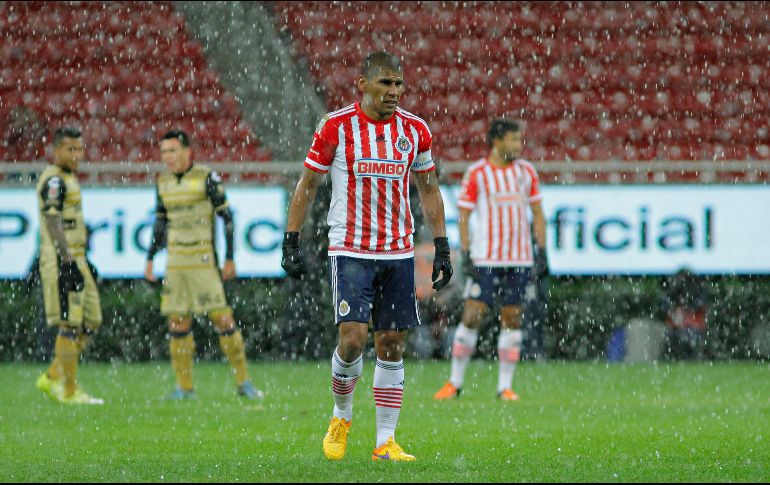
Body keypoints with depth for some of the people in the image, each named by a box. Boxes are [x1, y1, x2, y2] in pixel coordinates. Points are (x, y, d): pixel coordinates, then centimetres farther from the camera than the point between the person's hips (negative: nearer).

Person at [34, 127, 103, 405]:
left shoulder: (68, 179, 19)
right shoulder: (54, 181, -13)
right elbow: (53, 225, -21)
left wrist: (83, 262, 27)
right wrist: (68, 263, -25)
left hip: (75, 259, 10)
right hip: (60, 261, -10)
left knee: (90, 322, 11)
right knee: (70, 325, -7)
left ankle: (53, 378, 16)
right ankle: (69, 391, -2)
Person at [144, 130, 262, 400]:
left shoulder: (207, 178, -7)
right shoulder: (163, 183, 9)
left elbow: (227, 217, -5)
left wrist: (230, 259, -7)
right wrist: (150, 259, 18)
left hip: (204, 261, -5)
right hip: (175, 264, 5)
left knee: (222, 319, -7)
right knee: (177, 323, 2)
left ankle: (244, 382, 2)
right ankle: (184, 387, 9)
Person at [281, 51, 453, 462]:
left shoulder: (414, 130, 4)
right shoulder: (336, 127, -5)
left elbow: (428, 190, 15)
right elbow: (307, 185, 2)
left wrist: (441, 247, 10)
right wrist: (291, 242, -3)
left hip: (398, 254, 3)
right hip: (349, 252, -3)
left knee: (392, 344, 2)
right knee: (352, 337, -14)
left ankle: (385, 442, 8)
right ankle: (341, 415, 13)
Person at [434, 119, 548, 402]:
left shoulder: (526, 171, 8)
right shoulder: (476, 173, -2)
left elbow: (537, 214, 13)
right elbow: (463, 217, -1)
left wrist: (541, 252, 5)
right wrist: (466, 257, -8)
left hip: (520, 259, 3)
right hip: (485, 259, -3)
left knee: (511, 320, 2)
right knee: (471, 317, -6)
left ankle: (505, 386, 8)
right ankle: (455, 382, 5)